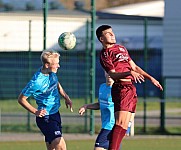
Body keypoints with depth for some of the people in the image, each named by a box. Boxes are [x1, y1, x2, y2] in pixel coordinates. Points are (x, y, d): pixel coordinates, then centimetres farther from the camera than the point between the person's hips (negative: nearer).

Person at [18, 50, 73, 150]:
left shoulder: (52, 72, -1)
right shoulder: (36, 82, -24)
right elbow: (21, 99, -13)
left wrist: (66, 98, 15)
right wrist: (35, 112, -15)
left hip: (55, 114, 9)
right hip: (46, 118, -9)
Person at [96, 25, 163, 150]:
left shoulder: (121, 48, 22)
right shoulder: (105, 54, -4)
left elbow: (134, 67, 27)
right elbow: (113, 74, -15)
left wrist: (151, 78, 21)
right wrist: (129, 73, -29)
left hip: (131, 88, 8)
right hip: (121, 89, -8)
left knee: (124, 126, 5)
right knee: (120, 123, -19)